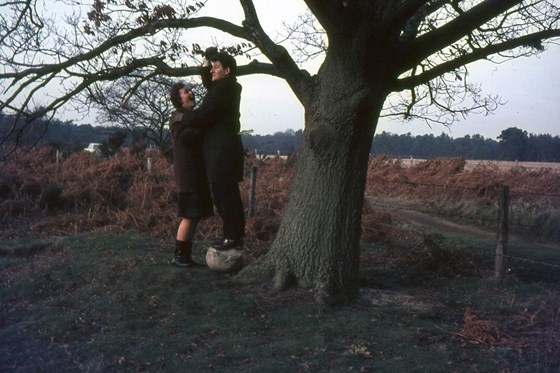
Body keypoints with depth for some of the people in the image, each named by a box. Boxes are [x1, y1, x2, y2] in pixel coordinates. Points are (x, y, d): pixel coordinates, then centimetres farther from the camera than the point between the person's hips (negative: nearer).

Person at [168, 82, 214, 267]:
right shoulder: (178, 118, -6)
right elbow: (183, 136, -25)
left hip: (198, 173, 9)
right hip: (188, 174, -9)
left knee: (195, 216, 8)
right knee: (189, 216, -10)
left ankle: (186, 255, 13)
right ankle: (178, 255, -3)